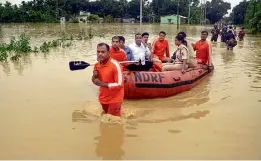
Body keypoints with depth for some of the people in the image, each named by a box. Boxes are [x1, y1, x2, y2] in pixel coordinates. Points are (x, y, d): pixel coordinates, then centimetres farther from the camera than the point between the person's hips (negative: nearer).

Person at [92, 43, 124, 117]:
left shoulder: (115, 65, -23)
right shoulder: (97, 65, -2)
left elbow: (119, 84, -26)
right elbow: (95, 81, 11)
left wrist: (102, 84, -26)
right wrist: (94, 76, -13)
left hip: (114, 99, -7)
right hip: (103, 98, 7)